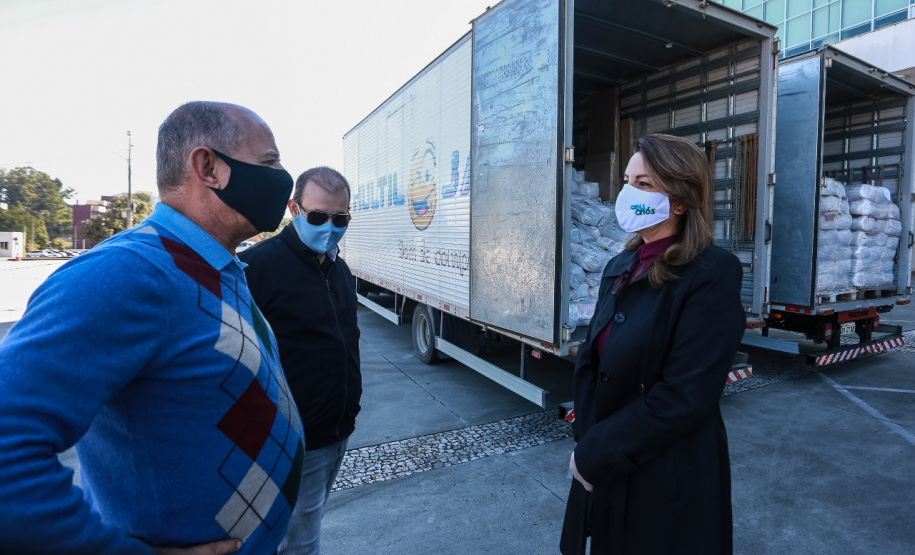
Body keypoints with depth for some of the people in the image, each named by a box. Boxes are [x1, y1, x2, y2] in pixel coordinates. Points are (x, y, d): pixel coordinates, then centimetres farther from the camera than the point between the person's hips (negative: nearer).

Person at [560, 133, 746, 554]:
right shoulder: (621, 268, 3)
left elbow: (684, 397, -23)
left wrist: (592, 455, -16)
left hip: (671, 486, -6)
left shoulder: (711, 275, -19)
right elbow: (590, 361, 5)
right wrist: (586, 443, -7)